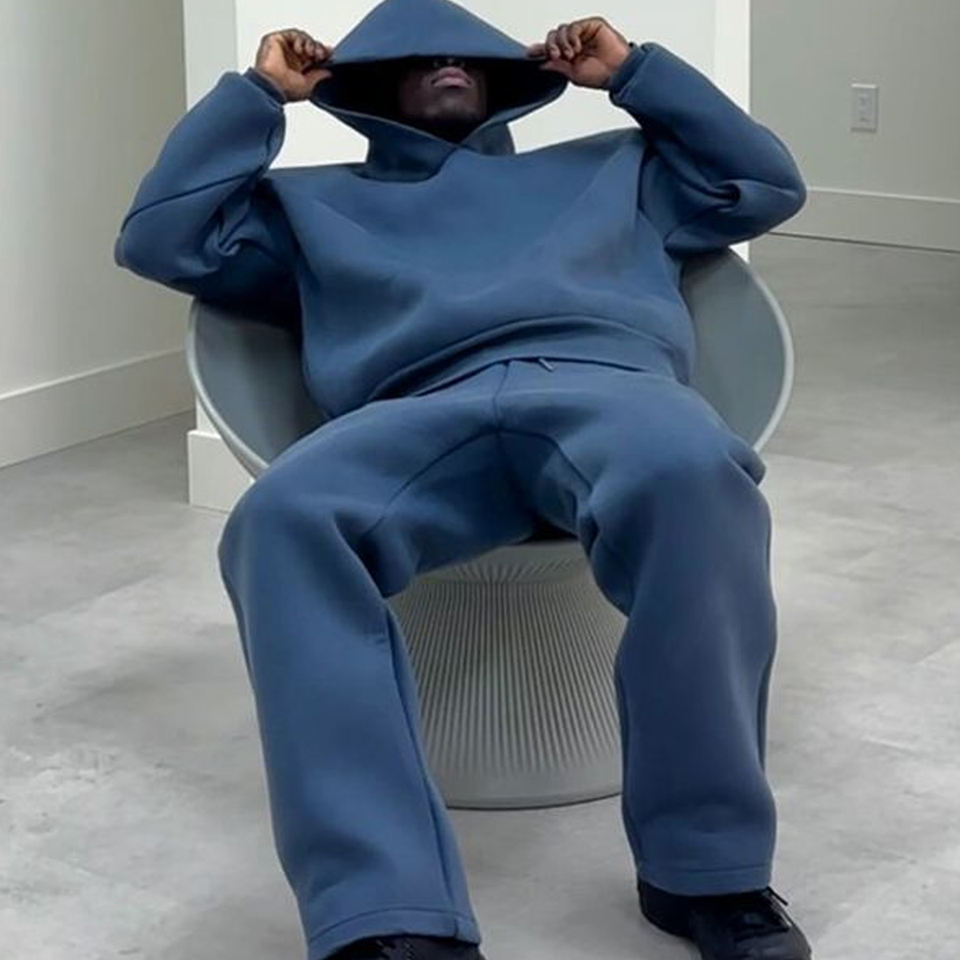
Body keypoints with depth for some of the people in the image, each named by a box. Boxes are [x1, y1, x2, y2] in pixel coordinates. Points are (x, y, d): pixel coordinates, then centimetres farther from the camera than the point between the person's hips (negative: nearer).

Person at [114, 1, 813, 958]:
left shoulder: (610, 164, 41)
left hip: (608, 383, 0)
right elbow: (159, 239, 27)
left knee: (690, 469, -41)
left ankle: (707, 867, -30)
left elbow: (767, 183, 36)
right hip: (422, 413, 0)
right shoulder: (315, 199, 38)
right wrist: (258, 92, 29)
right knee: (283, 516, -37)